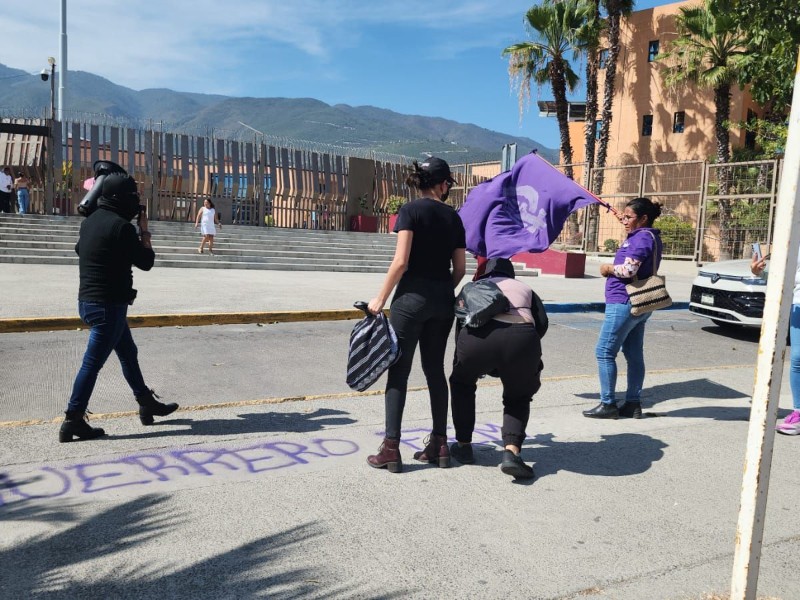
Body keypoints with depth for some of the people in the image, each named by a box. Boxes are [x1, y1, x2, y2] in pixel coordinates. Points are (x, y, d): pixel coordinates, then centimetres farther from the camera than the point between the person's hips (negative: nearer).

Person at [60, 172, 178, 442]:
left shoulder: (90, 221, 8)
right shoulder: (121, 226, -19)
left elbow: (80, 249, 27)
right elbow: (146, 262, -12)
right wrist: (144, 230, 0)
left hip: (89, 300, 10)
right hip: (108, 305, -10)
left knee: (128, 353, 18)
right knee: (92, 363, -2)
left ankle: (147, 403, 29)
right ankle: (73, 421, 5)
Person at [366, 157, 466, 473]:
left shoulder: (411, 210, -5)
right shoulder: (453, 216, 10)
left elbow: (400, 261, -13)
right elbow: (460, 267, 10)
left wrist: (381, 298, -7)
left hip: (412, 295, -5)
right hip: (443, 299, 5)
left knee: (399, 370, 0)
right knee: (435, 369, 13)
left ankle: (391, 449, -1)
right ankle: (439, 444, 17)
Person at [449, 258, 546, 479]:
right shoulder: (525, 288, 33)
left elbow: (461, 323, 27)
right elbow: (542, 323, 18)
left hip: (479, 337, 0)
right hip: (522, 340, 1)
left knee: (462, 382, 31)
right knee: (518, 398, 26)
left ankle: (464, 445, 32)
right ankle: (511, 452, 6)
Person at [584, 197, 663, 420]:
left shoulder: (642, 237, -15)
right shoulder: (648, 236, 16)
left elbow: (628, 269, -25)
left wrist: (608, 268, -6)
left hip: (623, 303, -10)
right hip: (639, 304, 10)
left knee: (604, 352, -4)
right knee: (634, 355, 11)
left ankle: (608, 404, 0)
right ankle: (633, 404, 17)